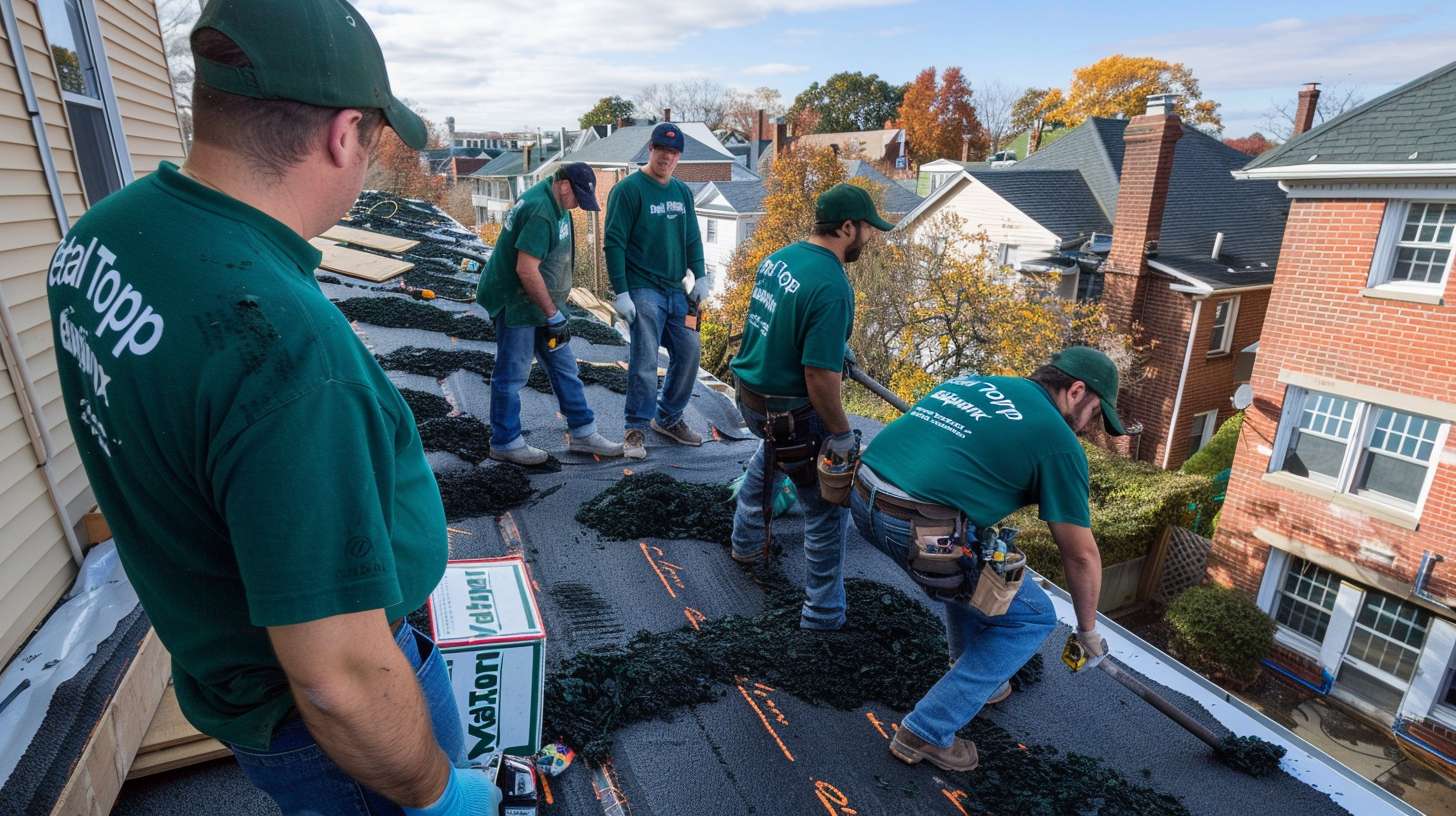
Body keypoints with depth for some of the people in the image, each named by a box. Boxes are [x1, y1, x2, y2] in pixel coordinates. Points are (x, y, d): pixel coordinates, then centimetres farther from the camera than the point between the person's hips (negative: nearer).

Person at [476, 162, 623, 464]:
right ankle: (505, 443, 16)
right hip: (516, 303, -10)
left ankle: (583, 433, 20)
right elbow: (526, 270, -29)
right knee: (512, 375, 2)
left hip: (539, 302, 10)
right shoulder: (540, 212, -24)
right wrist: (553, 314, -23)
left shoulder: (554, 203, 9)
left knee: (564, 366, 12)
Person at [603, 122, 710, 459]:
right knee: (645, 362, -9)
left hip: (677, 291, 7)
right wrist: (621, 293, -16)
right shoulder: (628, 189, -7)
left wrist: (700, 276, 4)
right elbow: (614, 243, -10)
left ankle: (668, 418, 26)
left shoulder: (683, 192, 13)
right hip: (643, 290, -7)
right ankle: (636, 429, 5)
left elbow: (692, 238, 18)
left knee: (689, 354, 9)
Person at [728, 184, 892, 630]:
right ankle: (823, 613, 23)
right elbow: (820, 378, -27)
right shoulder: (832, 288, -25)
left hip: (750, 391, 9)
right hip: (790, 413, -9)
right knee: (826, 508, 8)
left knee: (772, 448, 38)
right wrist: (842, 433, -14)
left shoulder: (777, 258, 2)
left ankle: (746, 541, 52)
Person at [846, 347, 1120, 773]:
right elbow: (1081, 555, 10)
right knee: (1032, 617, 15)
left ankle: (976, 675, 47)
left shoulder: (973, 381, 22)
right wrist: (1089, 631, 28)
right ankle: (928, 730, 16)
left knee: (973, 565, 34)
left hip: (863, 499, 8)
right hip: (920, 533, -8)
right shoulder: (1058, 441, 4)